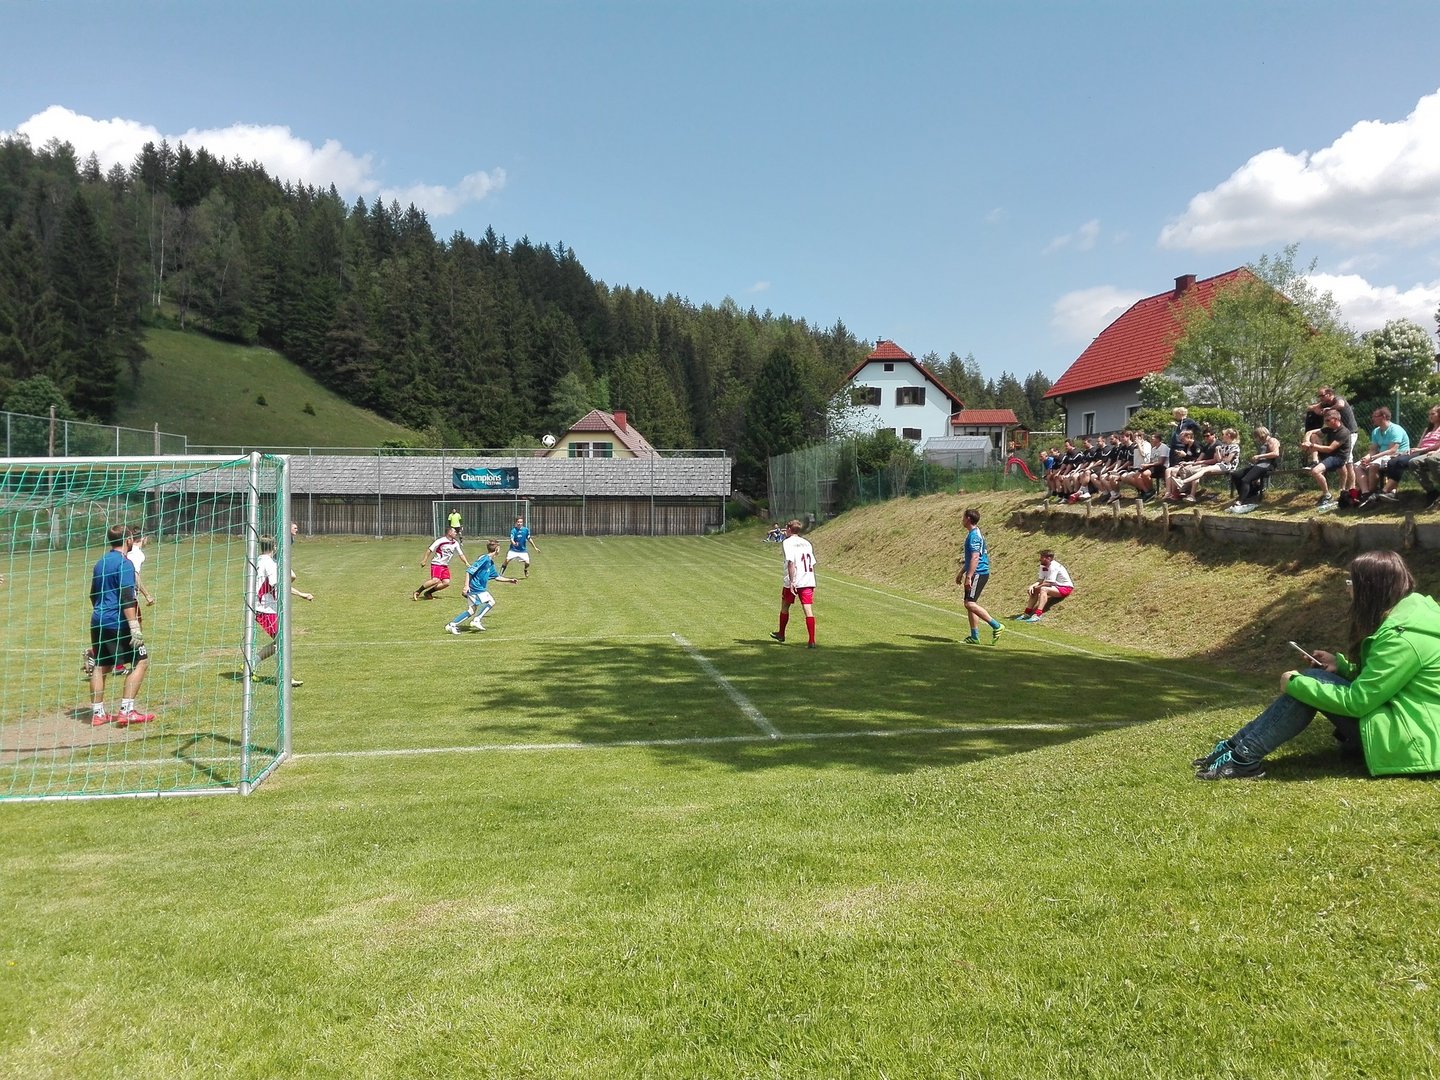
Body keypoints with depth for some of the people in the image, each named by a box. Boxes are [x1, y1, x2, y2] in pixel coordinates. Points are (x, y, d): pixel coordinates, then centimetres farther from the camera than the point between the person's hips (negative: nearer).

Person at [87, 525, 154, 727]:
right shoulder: (124, 563, -11)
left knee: (101, 665, 13)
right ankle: (126, 710, -10)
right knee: (140, 661, -3)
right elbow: (126, 598, -19)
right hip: (117, 622, -9)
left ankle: (97, 712, 15)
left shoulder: (101, 562, 15)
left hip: (97, 621, 9)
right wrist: (134, 626, -20)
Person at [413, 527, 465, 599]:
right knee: (435, 580, -25)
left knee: (446, 583, -7)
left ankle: (428, 593, 6)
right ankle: (417, 592, -12)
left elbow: (461, 554, 14)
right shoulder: (440, 540, -15)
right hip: (436, 564, -7)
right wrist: (424, 561, -15)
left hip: (445, 566, 7)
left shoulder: (455, 543, 5)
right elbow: (430, 550, -11)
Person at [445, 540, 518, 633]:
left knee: (472, 610, 8)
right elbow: (469, 571, -19)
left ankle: (452, 625, 7)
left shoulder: (491, 562, 14)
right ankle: (477, 620, -5)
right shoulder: (484, 559, -16)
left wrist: (510, 580, 23)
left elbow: (497, 577, 25)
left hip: (479, 588, 9)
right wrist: (466, 585, -23)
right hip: (476, 587, -9)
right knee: (491, 601, -4)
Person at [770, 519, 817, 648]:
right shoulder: (806, 543, 14)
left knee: (784, 606, 17)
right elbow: (812, 564, 14)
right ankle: (811, 641, -12)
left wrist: (792, 581, -20)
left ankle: (781, 634, 33)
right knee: (808, 610, -3)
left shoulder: (787, 542, -4)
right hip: (808, 581, 4)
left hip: (793, 581, -4)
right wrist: (812, 584, 19)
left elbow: (791, 562, -17)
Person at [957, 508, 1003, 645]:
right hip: (975, 574, 11)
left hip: (978, 574, -11)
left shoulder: (974, 536, -15)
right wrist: (961, 573, 30)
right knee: (969, 604, 10)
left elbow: (975, 558, -23)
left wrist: (968, 577, -26)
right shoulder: (972, 534, 18)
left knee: (970, 603, -16)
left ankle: (996, 626, -12)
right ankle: (974, 636, 11)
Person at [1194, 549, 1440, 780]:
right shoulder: (1410, 606, 6)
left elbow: (1357, 700, -23)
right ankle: (1238, 746, 2)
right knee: (1315, 679, 3)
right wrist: (1340, 664, 4)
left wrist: (1296, 684, -14)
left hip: (1410, 740, -10)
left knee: (1312, 681, -16)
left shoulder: (1403, 636, -25)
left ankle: (1244, 758, -11)